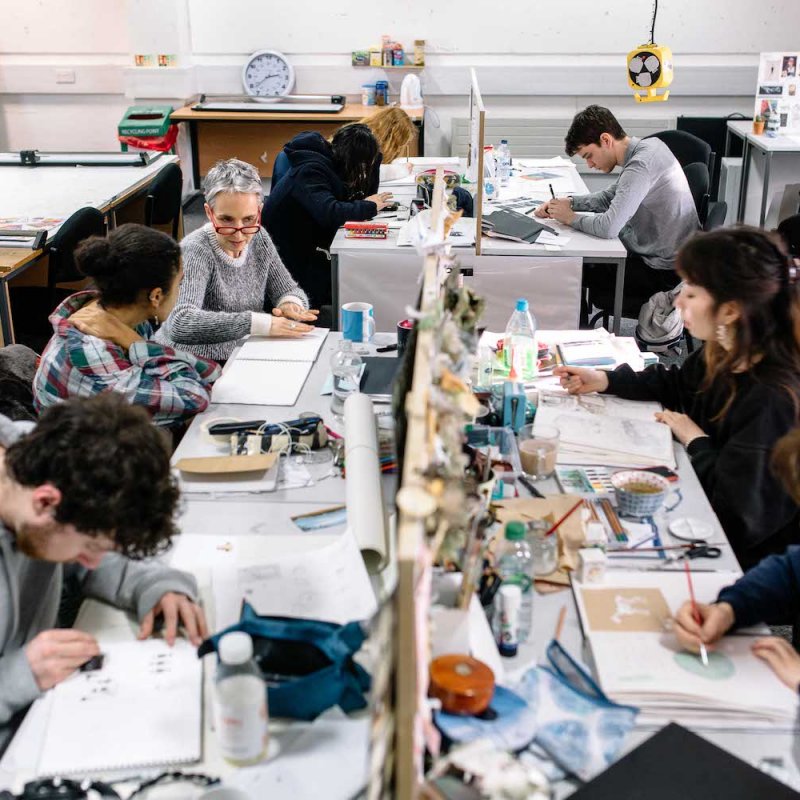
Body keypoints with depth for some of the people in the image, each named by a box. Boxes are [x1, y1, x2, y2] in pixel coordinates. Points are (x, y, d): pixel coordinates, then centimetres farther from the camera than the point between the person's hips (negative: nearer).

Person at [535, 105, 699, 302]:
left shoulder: (640, 166, -25)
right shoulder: (648, 146, 5)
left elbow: (608, 228, -32)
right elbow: (610, 197, 17)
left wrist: (571, 218, -14)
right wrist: (570, 202, 3)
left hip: (662, 271, -9)